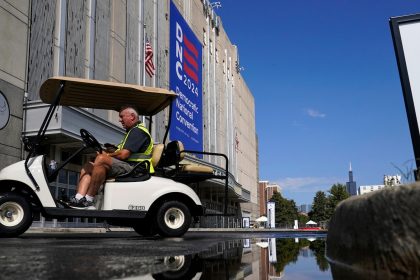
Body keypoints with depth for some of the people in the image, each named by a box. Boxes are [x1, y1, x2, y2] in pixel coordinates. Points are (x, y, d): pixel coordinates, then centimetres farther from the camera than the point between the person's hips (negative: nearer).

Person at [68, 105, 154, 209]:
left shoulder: (138, 131, -8)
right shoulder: (132, 131, 28)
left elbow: (123, 154, -18)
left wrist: (107, 155, -1)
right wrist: (110, 151, 3)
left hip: (133, 168, -11)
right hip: (126, 168, 11)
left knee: (101, 159, -32)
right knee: (87, 167, 5)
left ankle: (88, 201, -28)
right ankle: (79, 199, -18)